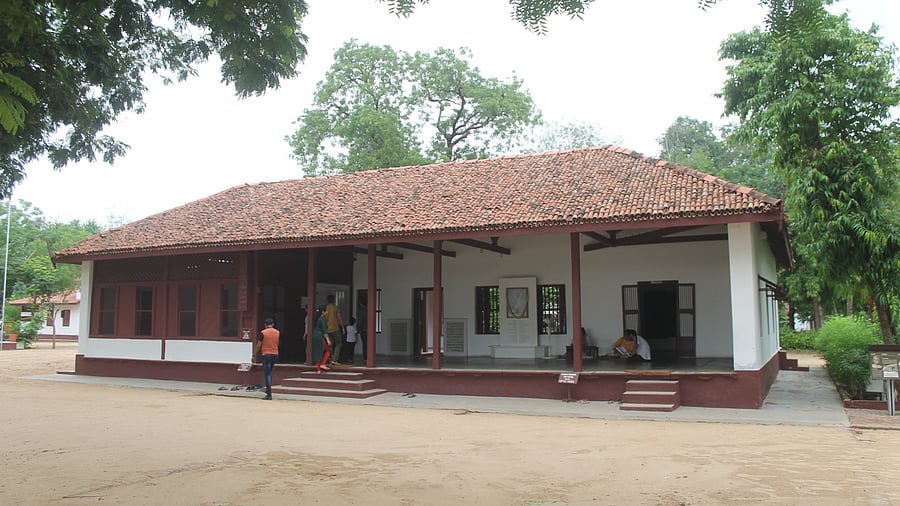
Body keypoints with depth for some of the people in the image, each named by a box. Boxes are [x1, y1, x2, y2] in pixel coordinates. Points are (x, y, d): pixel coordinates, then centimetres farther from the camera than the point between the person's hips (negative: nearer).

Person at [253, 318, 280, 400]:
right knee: (270, 372, 23)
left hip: (266, 354, -4)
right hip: (275, 354, 5)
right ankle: (268, 389, 25)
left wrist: (255, 352, 10)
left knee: (267, 374, -4)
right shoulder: (277, 332, 5)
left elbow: (259, 345, -5)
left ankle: (269, 394, -9)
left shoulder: (263, 332, -8)